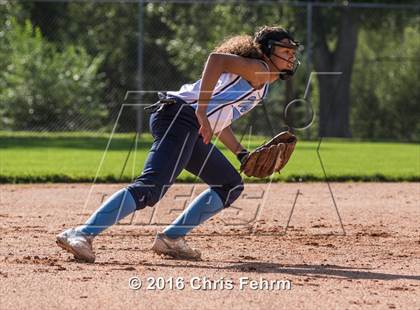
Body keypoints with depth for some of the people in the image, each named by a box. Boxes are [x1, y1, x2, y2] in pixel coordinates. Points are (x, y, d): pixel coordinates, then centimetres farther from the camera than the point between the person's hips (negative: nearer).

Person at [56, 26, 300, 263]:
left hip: (191, 131, 11)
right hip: (181, 116, -11)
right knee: (150, 189, -25)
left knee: (231, 186, 19)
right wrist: (202, 111, -25)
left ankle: (171, 239, 12)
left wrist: (242, 153, 26)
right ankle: (82, 235, -32)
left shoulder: (259, 82, 29)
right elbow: (217, 59, -20)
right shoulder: (258, 70, -2)